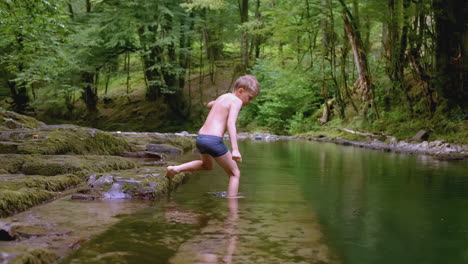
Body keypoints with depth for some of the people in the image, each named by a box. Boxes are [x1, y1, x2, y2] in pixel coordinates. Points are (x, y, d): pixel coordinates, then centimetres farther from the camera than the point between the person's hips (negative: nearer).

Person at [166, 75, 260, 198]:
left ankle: (176, 168, 20)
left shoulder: (222, 97, 19)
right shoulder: (236, 101, -5)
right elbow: (231, 124, -20)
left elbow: (209, 105, 42)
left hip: (200, 137, 8)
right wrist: (235, 149, -28)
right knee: (235, 174, 7)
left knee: (207, 165, 35)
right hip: (214, 140, -8)